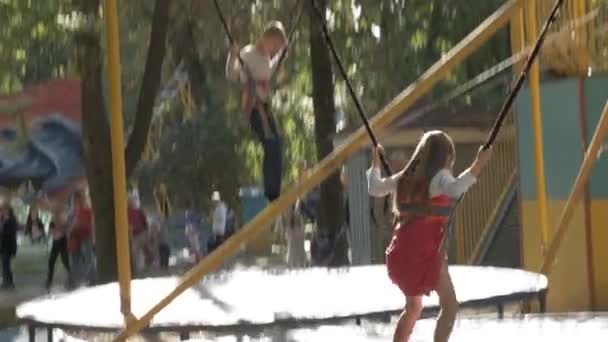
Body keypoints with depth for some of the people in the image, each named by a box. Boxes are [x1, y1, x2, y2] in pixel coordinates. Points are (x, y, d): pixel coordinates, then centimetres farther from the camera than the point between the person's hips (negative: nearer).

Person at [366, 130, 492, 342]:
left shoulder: (405, 177, 13)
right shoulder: (438, 176, -7)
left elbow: (375, 188, 26)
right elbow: (455, 189, -29)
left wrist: (376, 163, 41)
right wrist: (478, 164, -29)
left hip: (402, 252, 8)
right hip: (426, 252, -8)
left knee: (413, 307, 25)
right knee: (450, 306, -7)